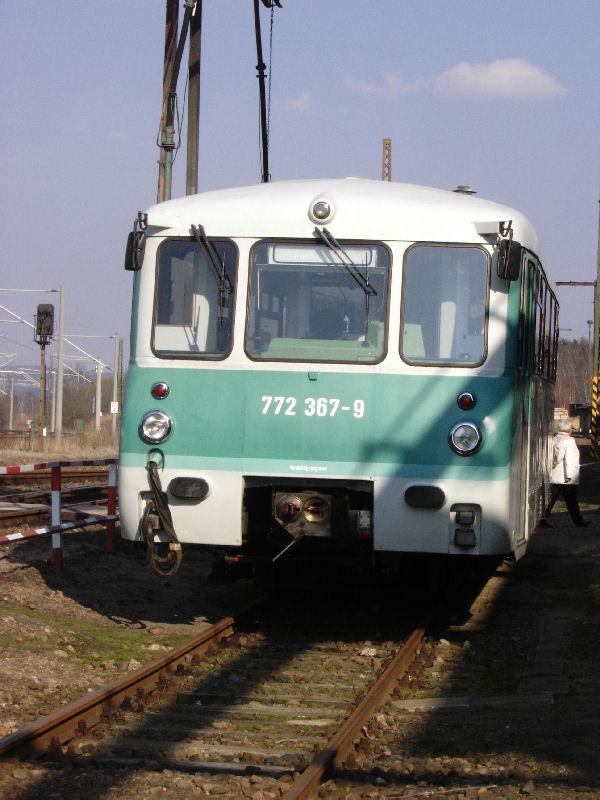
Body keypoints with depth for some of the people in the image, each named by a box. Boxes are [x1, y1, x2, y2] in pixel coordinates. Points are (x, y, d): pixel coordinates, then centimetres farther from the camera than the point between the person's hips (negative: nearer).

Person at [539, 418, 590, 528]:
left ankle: (543, 520, 1)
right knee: (571, 502, 4)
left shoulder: (554, 440, 7)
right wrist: (568, 475, -19)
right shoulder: (569, 441, -13)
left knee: (551, 499, 7)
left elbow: (551, 457, 11)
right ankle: (578, 521, 14)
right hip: (566, 479, -6)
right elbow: (569, 459, -19)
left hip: (554, 477, 6)